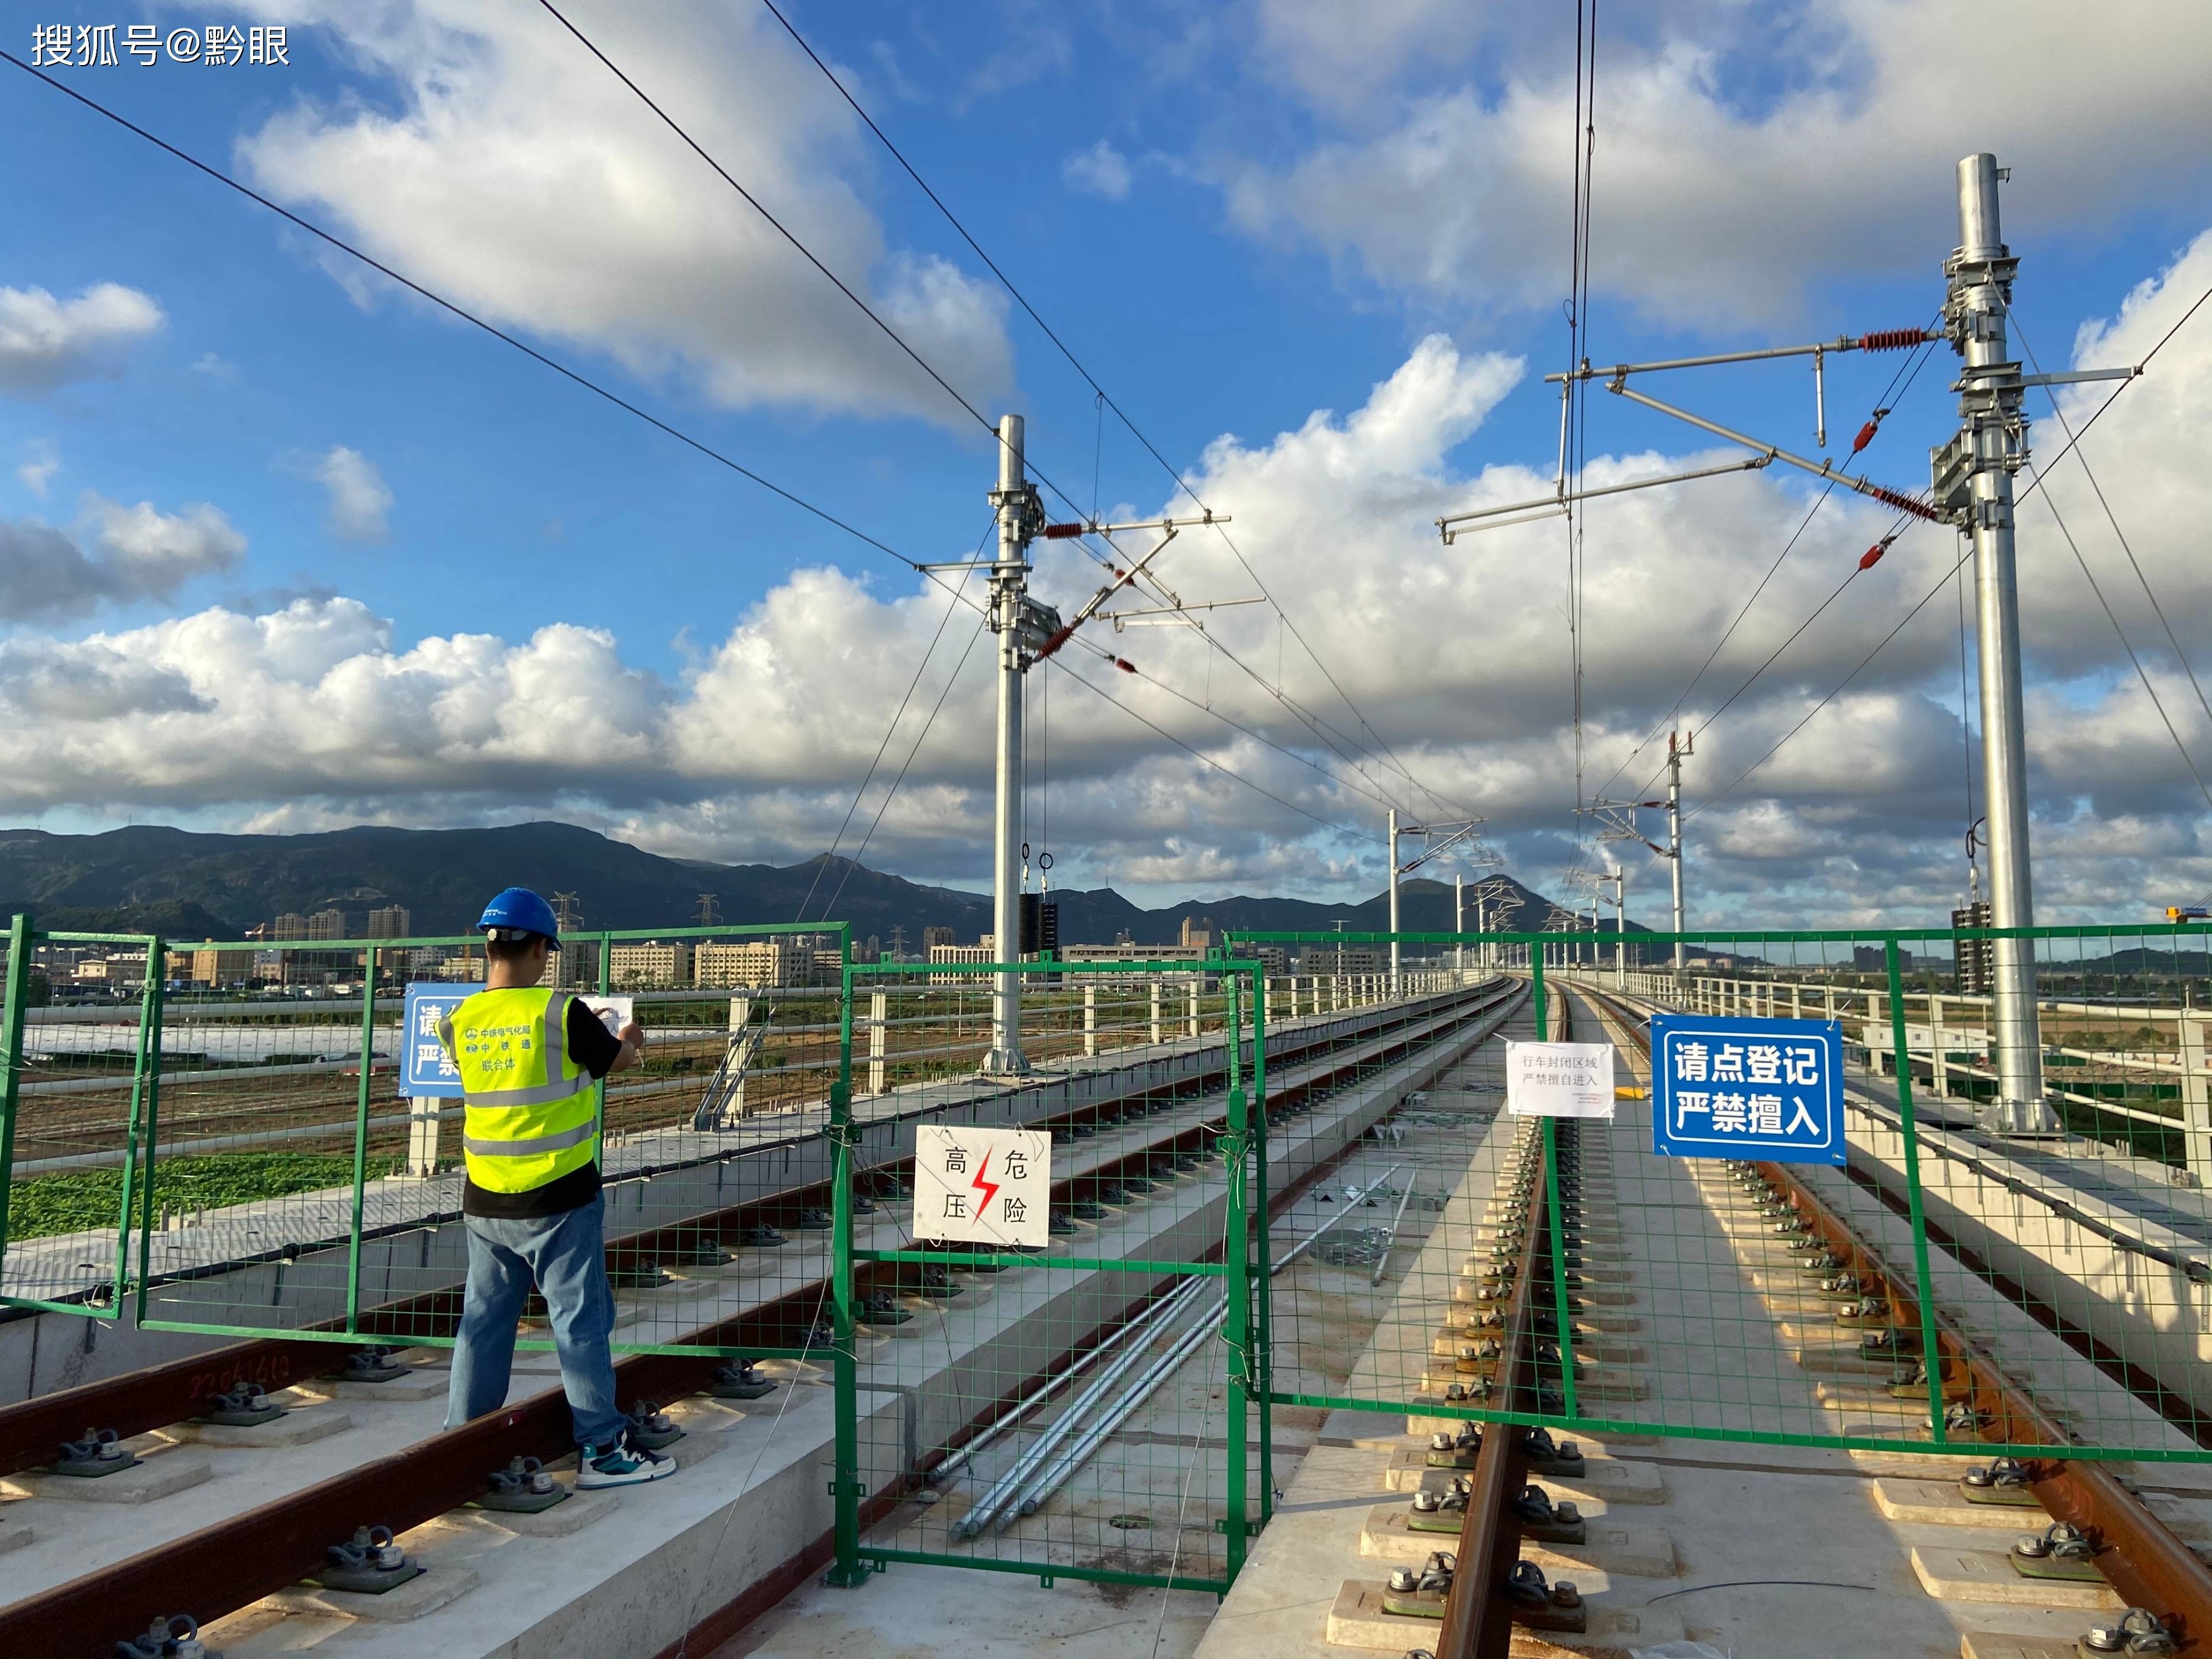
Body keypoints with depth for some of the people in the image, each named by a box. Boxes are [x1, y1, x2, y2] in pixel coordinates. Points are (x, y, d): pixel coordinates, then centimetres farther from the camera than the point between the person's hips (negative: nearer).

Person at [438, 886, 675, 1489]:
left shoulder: (459, 1023, -1)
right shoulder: (564, 1014, -16)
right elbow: (617, 1060, 1)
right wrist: (628, 1042, 24)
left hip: (485, 1202, 5)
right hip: (558, 1200, -5)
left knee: (484, 1321, 16)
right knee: (581, 1321, 4)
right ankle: (602, 1449, 11)